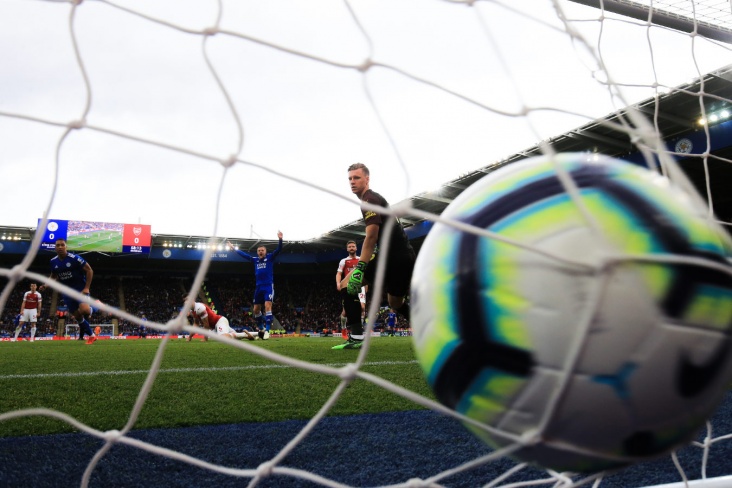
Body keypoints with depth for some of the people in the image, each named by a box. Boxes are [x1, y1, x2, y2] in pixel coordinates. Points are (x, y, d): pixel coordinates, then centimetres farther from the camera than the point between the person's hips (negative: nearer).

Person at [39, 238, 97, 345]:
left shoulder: (74, 258, -17)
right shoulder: (53, 261, 0)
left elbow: (89, 270, -12)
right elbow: (53, 276, 18)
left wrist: (86, 288, -16)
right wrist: (46, 285, -2)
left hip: (80, 288, -5)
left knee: (84, 310, -31)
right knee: (77, 315, 6)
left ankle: (90, 308, 5)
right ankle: (91, 335, 21)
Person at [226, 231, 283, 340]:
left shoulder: (270, 258, 1)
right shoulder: (255, 259, 12)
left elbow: (278, 250, -13)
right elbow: (244, 254, 24)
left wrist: (280, 239, -30)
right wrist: (234, 248, 30)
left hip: (268, 286, -6)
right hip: (258, 287, 6)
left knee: (267, 306, -19)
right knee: (256, 309, 9)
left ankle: (267, 330, -22)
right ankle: (261, 328, 25)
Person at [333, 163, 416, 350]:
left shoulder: (369, 200, -9)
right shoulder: (376, 198, 22)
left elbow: (371, 236, -21)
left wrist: (360, 268, -26)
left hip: (393, 257, -10)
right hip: (404, 257, 10)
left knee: (347, 284, -11)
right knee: (396, 303, 26)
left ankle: (356, 337, -18)